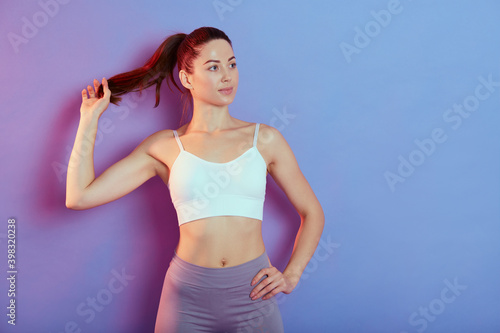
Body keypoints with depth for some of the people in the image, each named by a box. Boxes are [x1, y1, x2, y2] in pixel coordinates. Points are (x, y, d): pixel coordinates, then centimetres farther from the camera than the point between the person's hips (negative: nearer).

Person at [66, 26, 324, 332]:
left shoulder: (265, 139, 1)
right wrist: (90, 118, 0)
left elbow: (312, 213, 9)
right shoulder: (164, 146, 0)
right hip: (188, 296, 0)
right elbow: (79, 197, -5)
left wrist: (291, 275, -3)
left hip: (252, 296, 1)